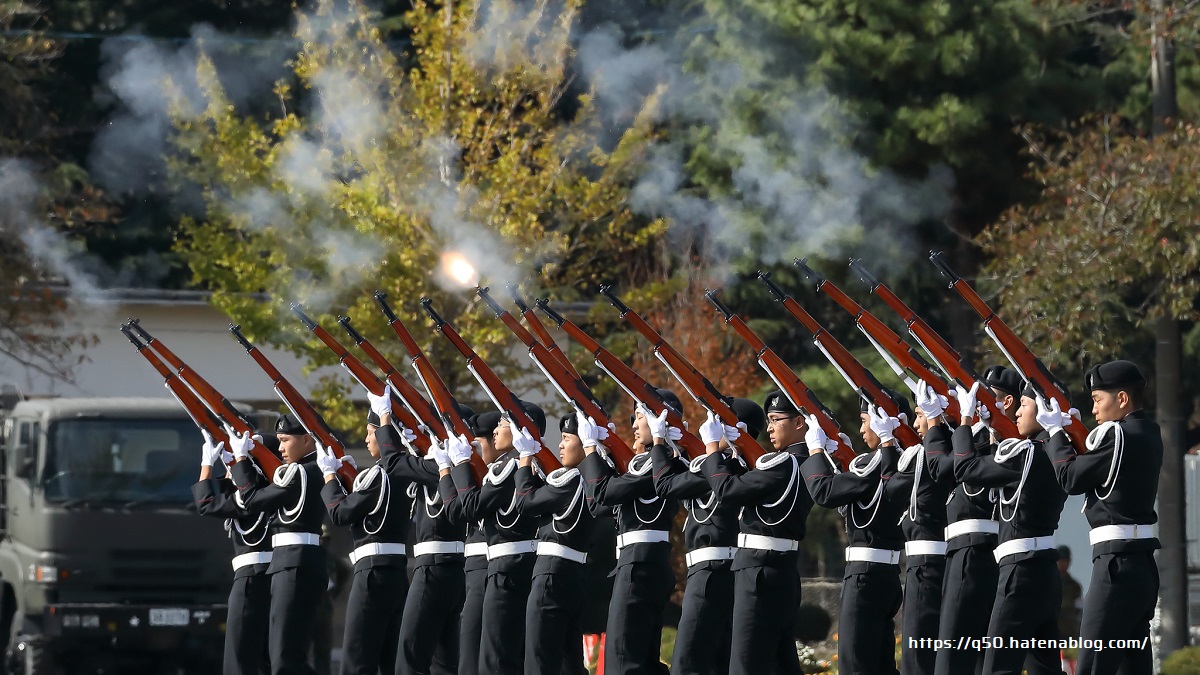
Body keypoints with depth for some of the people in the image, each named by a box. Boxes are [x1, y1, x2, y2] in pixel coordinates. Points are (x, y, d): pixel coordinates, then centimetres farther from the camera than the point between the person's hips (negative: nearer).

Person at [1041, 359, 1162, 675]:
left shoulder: (1118, 435, -14)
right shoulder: (1148, 433, 13)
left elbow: (1071, 478, -8)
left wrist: (1056, 432, 5)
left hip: (1117, 564, -9)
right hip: (1142, 564, 9)